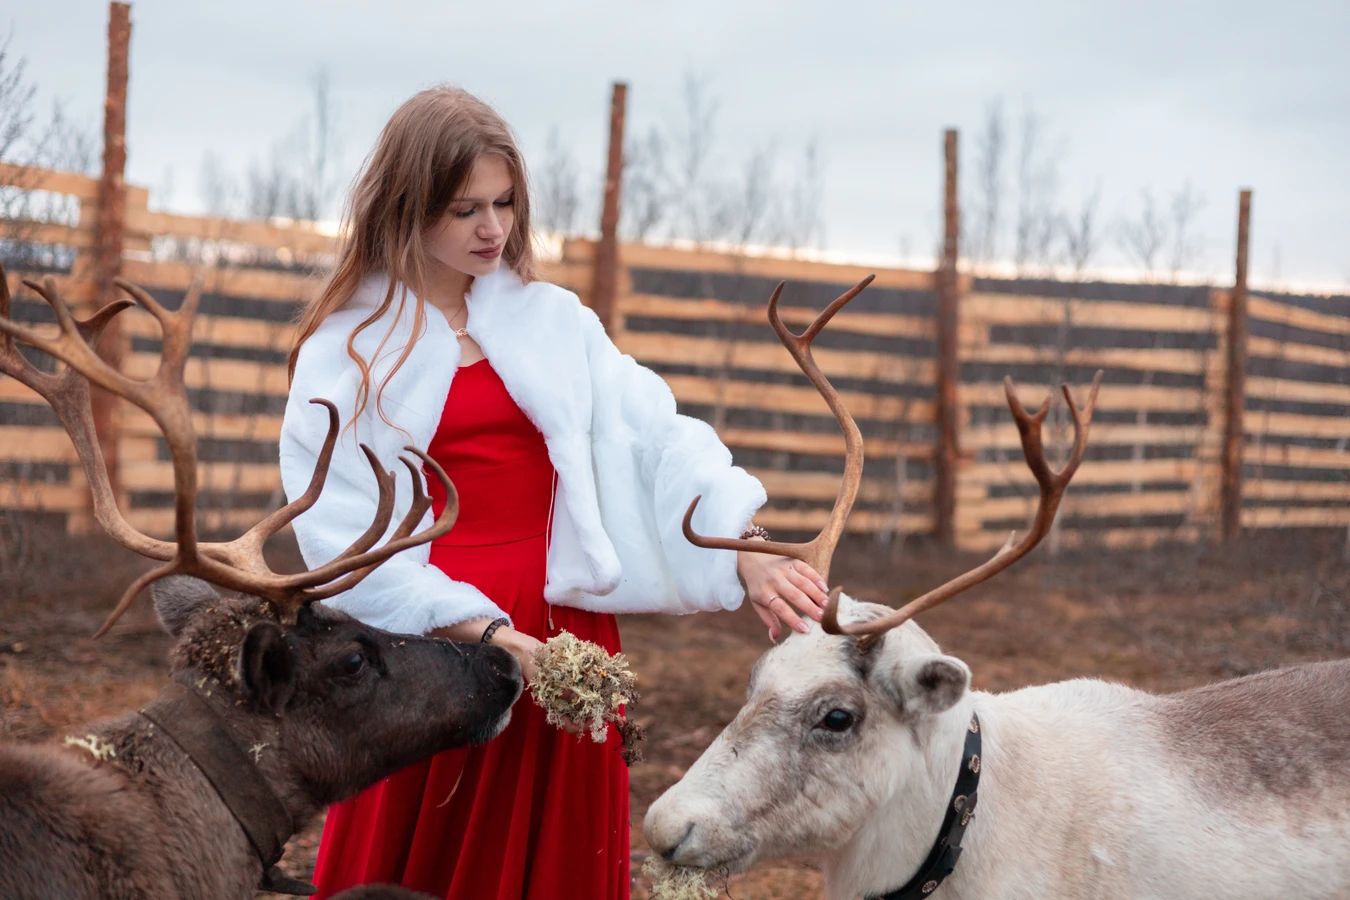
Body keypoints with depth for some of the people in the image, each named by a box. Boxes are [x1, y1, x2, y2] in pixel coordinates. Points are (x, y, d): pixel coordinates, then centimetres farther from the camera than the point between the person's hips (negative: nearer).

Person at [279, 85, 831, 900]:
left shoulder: (553, 321, 9)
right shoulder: (347, 349, 1)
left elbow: (654, 438, -3)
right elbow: (345, 534, -8)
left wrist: (743, 553, -20)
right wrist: (484, 631, -19)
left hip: (561, 644, 2)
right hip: (429, 646, -2)